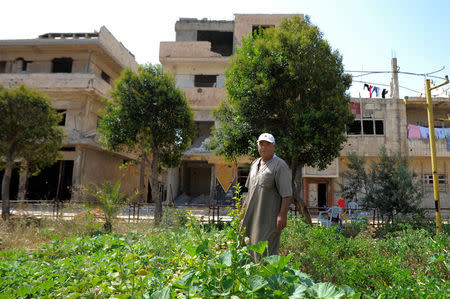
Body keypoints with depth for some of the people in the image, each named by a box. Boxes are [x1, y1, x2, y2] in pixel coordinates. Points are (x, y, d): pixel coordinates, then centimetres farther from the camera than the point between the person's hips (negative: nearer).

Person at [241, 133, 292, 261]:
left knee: (267, 250, -4)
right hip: (253, 214, 8)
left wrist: (282, 214, -20)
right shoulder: (255, 163, 14)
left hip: (270, 215, -8)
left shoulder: (280, 165, -10)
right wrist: (244, 206, 22)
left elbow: (287, 194, -14)